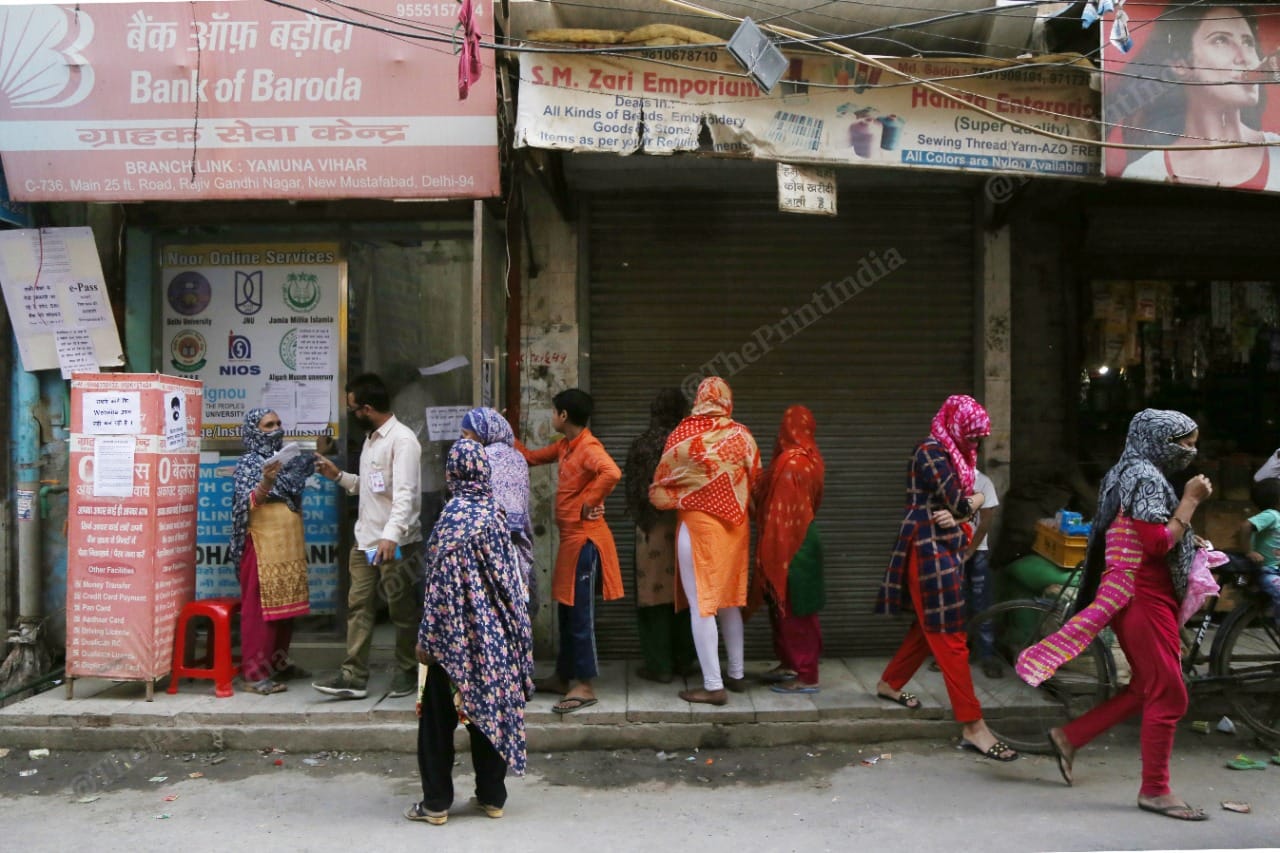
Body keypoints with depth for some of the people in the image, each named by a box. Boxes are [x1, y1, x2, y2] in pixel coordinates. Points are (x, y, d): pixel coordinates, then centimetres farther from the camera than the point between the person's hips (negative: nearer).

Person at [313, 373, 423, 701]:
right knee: (358, 606, 4)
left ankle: (406, 672, 18)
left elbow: (404, 493, -25)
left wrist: (391, 535, -36)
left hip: (396, 544, -9)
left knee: (403, 611, 5)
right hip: (365, 541, 9)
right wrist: (338, 475, 14)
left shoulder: (402, 440, -15)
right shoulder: (370, 439, 15)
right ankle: (354, 676, 7)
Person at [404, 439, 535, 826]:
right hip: (495, 631, 6)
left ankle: (436, 802, 12)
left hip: (457, 633, -6)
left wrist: (428, 636, -12)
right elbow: (510, 574, 9)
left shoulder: (455, 515, -16)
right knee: (490, 708, 13)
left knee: (438, 718, 6)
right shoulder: (494, 511, 3)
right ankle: (492, 796, 20)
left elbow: (444, 583, -17)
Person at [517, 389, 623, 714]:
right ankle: (563, 677, 27)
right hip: (570, 537, 10)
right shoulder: (564, 446, 12)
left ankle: (584, 686, 4)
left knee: (580, 612, -4)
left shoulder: (588, 447, -17)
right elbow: (532, 457, 27)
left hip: (584, 539, -10)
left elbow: (611, 473, -36)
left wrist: (589, 502, -24)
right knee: (566, 610, 16)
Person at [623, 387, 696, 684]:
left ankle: (659, 665, 7)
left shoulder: (642, 445, -7)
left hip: (653, 528, -2)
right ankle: (683, 660, 20)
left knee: (654, 593, 5)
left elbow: (632, 490, -3)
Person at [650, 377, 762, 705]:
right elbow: (756, 481, 4)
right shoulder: (742, 435, -2)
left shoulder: (683, 434, -9)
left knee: (701, 605, 0)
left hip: (697, 524, -4)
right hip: (735, 526, 4)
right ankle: (737, 674, 25)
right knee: (729, 600, 17)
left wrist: (670, 500, 17)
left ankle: (713, 686, 0)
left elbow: (661, 483, -3)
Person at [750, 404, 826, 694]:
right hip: (802, 538, 9)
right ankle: (790, 664, 28)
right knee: (786, 606, 18)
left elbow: (780, 511, -19)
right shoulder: (810, 459, 7)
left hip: (789, 543, -9)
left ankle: (806, 676, 6)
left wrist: (771, 550, -14)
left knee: (794, 609, -1)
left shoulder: (790, 462, -20)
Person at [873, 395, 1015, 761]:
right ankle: (973, 727, -7)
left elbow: (959, 506, 10)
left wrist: (956, 517, -12)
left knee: (930, 627, 18)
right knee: (950, 637, -8)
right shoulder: (931, 452, -15)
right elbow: (961, 504, -18)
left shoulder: (950, 454, 15)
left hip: (945, 548, 10)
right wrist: (976, 499, 3)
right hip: (930, 550, -10)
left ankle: (889, 683, 35)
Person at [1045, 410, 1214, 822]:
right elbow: (1157, 544, -23)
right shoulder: (1146, 477, -16)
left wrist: (1188, 540, 12)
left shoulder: (1132, 473, 16)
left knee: (1146, 688, 16)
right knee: (1169, 694, -3)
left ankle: (1069, 737, 20)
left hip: (1144, 597, 10)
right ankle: (1155, 790, 7)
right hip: (1144, 598, -10)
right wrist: (1190, 500, -17)